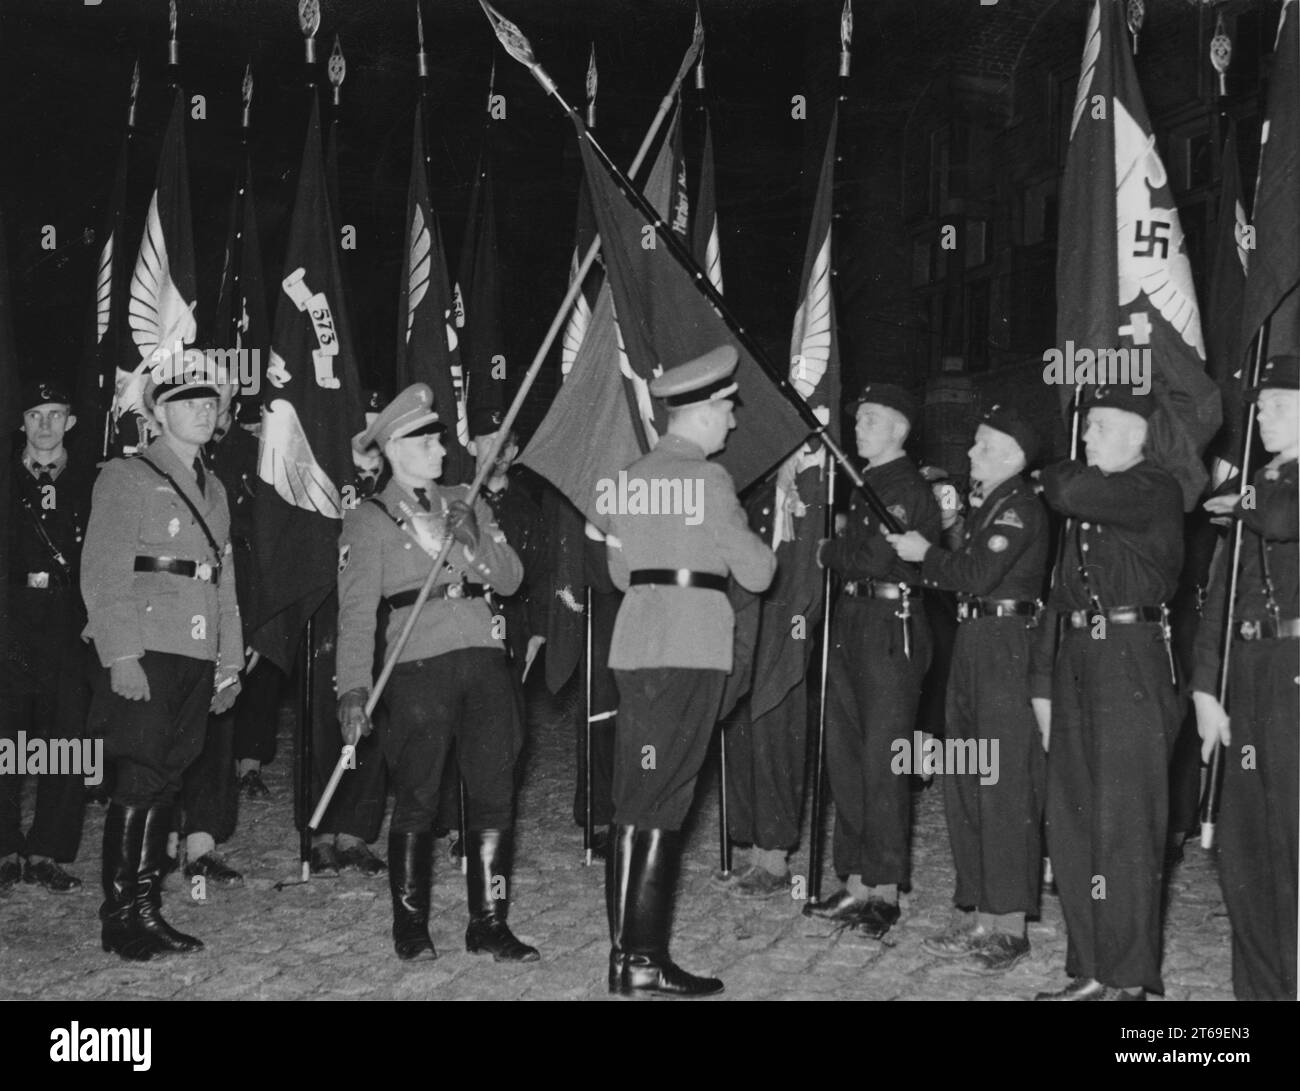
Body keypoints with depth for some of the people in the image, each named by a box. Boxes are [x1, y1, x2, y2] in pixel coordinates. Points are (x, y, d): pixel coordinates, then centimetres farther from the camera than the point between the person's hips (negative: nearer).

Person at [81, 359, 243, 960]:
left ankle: (149, 910, 13)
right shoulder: (126, 477, 0)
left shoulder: (213, 488, 21)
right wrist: (121, 654, -17)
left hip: (199, 659, 6)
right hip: (144, 653, -6)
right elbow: (103, 573, -8)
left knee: (166, 784, 7)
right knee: (139, 780, -7)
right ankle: (119, 916, 0)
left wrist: (230, 661, 16)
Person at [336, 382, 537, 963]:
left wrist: (472, 542, -7)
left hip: (484, 657, 4)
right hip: (418, 664, -4)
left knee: (494, 793, 2)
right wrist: (354, 687, -14)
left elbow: (510, 578, 12)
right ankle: (410, 924, 14)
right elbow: (356, 609, -5)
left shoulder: (464, 503, 17)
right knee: (416, 800, 0)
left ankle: (489, 922, 10)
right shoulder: (368, 520, 3)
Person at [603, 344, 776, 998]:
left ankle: (623, 951, 13)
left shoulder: (632, 477, 13)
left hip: (632, 643, 7)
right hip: (689, 648, -7)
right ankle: (647, 962, -2)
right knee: (663, 805, -5)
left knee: (631, 802, 9)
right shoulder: (708, 478, -9)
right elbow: (757, 572, -5)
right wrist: (752, 547, 14)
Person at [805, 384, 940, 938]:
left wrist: (828, 553, -3)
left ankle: (885, 891, 0)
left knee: (881, 761, -6)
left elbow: (875, 557, -18)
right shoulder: (865, 484, 18)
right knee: (845, 757, 10)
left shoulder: (909, 488, -9)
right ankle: (855, 883, 17)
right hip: (851, 621, 9)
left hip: (892, 627, -9)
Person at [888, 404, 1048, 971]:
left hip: (1006, 647, -10)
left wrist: (926, 554, -8)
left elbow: (979, 573, -21)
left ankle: (1010, 926, -1)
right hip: (972, 644, 10)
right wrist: (922, 547, 8)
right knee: (964, 783, 12)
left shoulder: (1019, 505, -11)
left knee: (1004, 787, -7)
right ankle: (977, 914, 21)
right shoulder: (988, 505, 20)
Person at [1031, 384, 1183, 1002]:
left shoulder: (1155, 490, -6)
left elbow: (1072, 495, -24)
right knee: (1071, 823, 9)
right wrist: (1044, 680, 13)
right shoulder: (1087, 501, 19)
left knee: (1123, 827, -5)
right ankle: (1092, 972, 17)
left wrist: (1056, 476, -1)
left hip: (1132, 662, -8)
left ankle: (1128, 979, 3)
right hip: (1079, 660, 8)